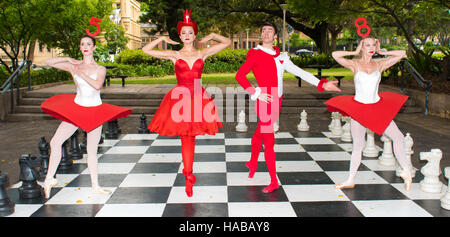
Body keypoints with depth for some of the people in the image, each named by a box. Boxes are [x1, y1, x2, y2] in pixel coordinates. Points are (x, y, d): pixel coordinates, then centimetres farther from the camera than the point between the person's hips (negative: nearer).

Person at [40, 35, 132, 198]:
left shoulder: (100, 69, -1)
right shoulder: (74, 66, 3)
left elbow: (97, 85, -20)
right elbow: (49, 62, 4)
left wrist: (81, 73, -18)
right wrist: (68, 59, -5)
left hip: (95, 111, -1)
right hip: (76, 109, 1)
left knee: (92, 150, 5)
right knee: (55, 142, -7)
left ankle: (95, 186, 16)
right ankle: (49, 178, 8)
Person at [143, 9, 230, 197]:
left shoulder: (203, 53, 6)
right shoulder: (174, 55, 3)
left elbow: (227, 43, 12)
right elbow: (146, 50, -1)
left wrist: (212, 36, 4)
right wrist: (162, 39, 1)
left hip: (198, 97, 1)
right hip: (180, 97, -1)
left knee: (191, 137, 7)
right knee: (185, 139, 3)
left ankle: (188, 174, 21)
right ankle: (189, 177, 15)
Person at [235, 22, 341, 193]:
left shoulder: (280, 56, 11)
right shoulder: (255, 54, -5)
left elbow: (299, 72, 7)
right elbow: (240, 75, -9)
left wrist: (321, 84, 0)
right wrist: (256, 93, -14)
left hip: (277, 101, 5)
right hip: (265, 102, -5)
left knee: (259, 134, 21)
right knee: (269, 141, -3)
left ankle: (252, 163, 44)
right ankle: (274, 181, 7)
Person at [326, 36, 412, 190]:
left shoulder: (379, 64, 5)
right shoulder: (355, 64, -3)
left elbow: (402, 54, 6)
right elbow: (335, 55, -16)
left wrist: (382, 52, 6)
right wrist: (355, 52, -5)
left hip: (377, 108, 3)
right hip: (358, 108, -3)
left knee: (398, 137, -1)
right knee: (358, 146, 3)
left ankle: (405, 171, 19)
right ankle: (350, 180, 16)